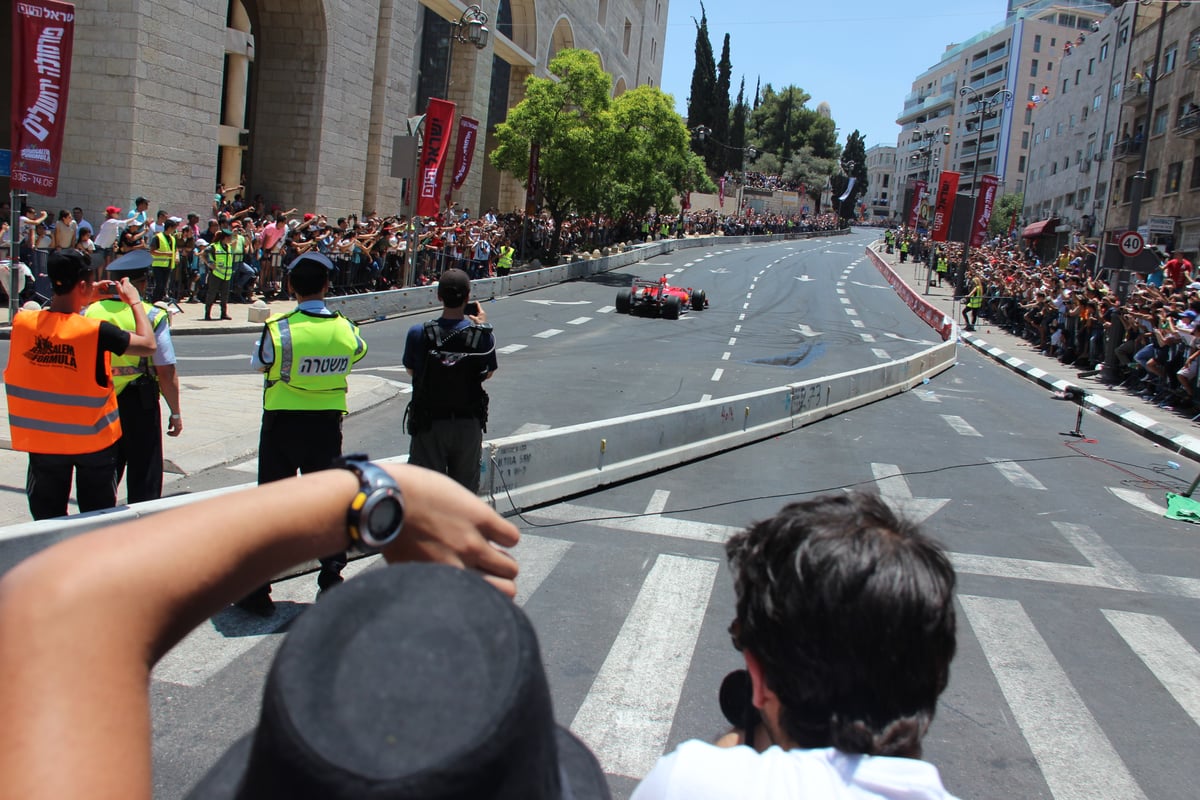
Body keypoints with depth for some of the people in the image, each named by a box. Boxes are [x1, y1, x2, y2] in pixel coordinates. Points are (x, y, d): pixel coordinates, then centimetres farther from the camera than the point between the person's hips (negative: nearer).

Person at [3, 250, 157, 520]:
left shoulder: (22, 322, -12)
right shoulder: (96, 332, -24)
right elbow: (148, 345, -11)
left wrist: (86, 300, 9)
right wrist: (135, 301, -1)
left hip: (42, 441, 3)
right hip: (92, 440, -3)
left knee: (48, 518, 17)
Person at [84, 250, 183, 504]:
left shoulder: (90, 313, 0)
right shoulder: (153, 317, -12)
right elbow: (166, 372, -13)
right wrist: (175, 412, -3)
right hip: (138, 405, -4)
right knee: (144, 481, 7)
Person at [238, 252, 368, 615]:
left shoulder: (278, 330, -17)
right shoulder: (346, 329, -7)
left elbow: (258, 364, -1)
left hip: (282, 425, -3)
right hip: (328, 425, 3)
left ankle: (258, 592, 13)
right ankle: (332, 581, 21)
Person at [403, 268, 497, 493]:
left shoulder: (418, 334, -13)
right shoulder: (482, 335, -12)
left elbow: (411, 370, 4)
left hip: (430, 424, -1)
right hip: (469, 424, 1)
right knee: (466, 488, 16)